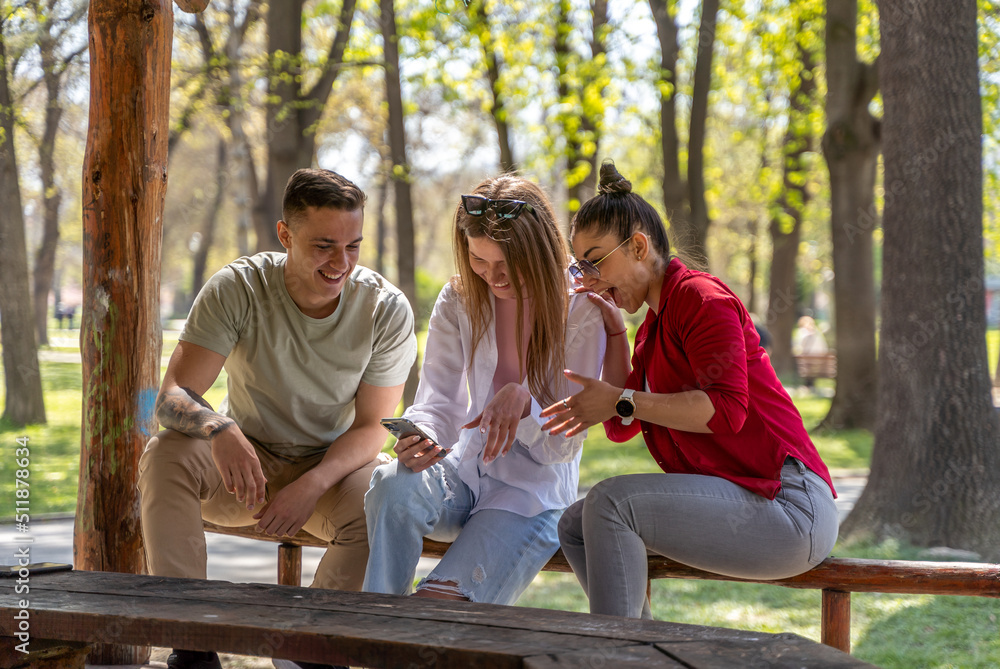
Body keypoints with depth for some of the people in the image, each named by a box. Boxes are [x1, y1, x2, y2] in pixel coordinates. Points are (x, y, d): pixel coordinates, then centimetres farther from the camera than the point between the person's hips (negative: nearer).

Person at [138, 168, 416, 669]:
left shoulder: (386, 309, -13)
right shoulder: (237, 289, -15)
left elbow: (370, 429, -9)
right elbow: (173, 395, -20)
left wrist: (312, 486, -28)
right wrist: (219, 429, -44)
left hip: (332, 466, 0)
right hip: (244, 461, 1)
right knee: (164, 455, -29)